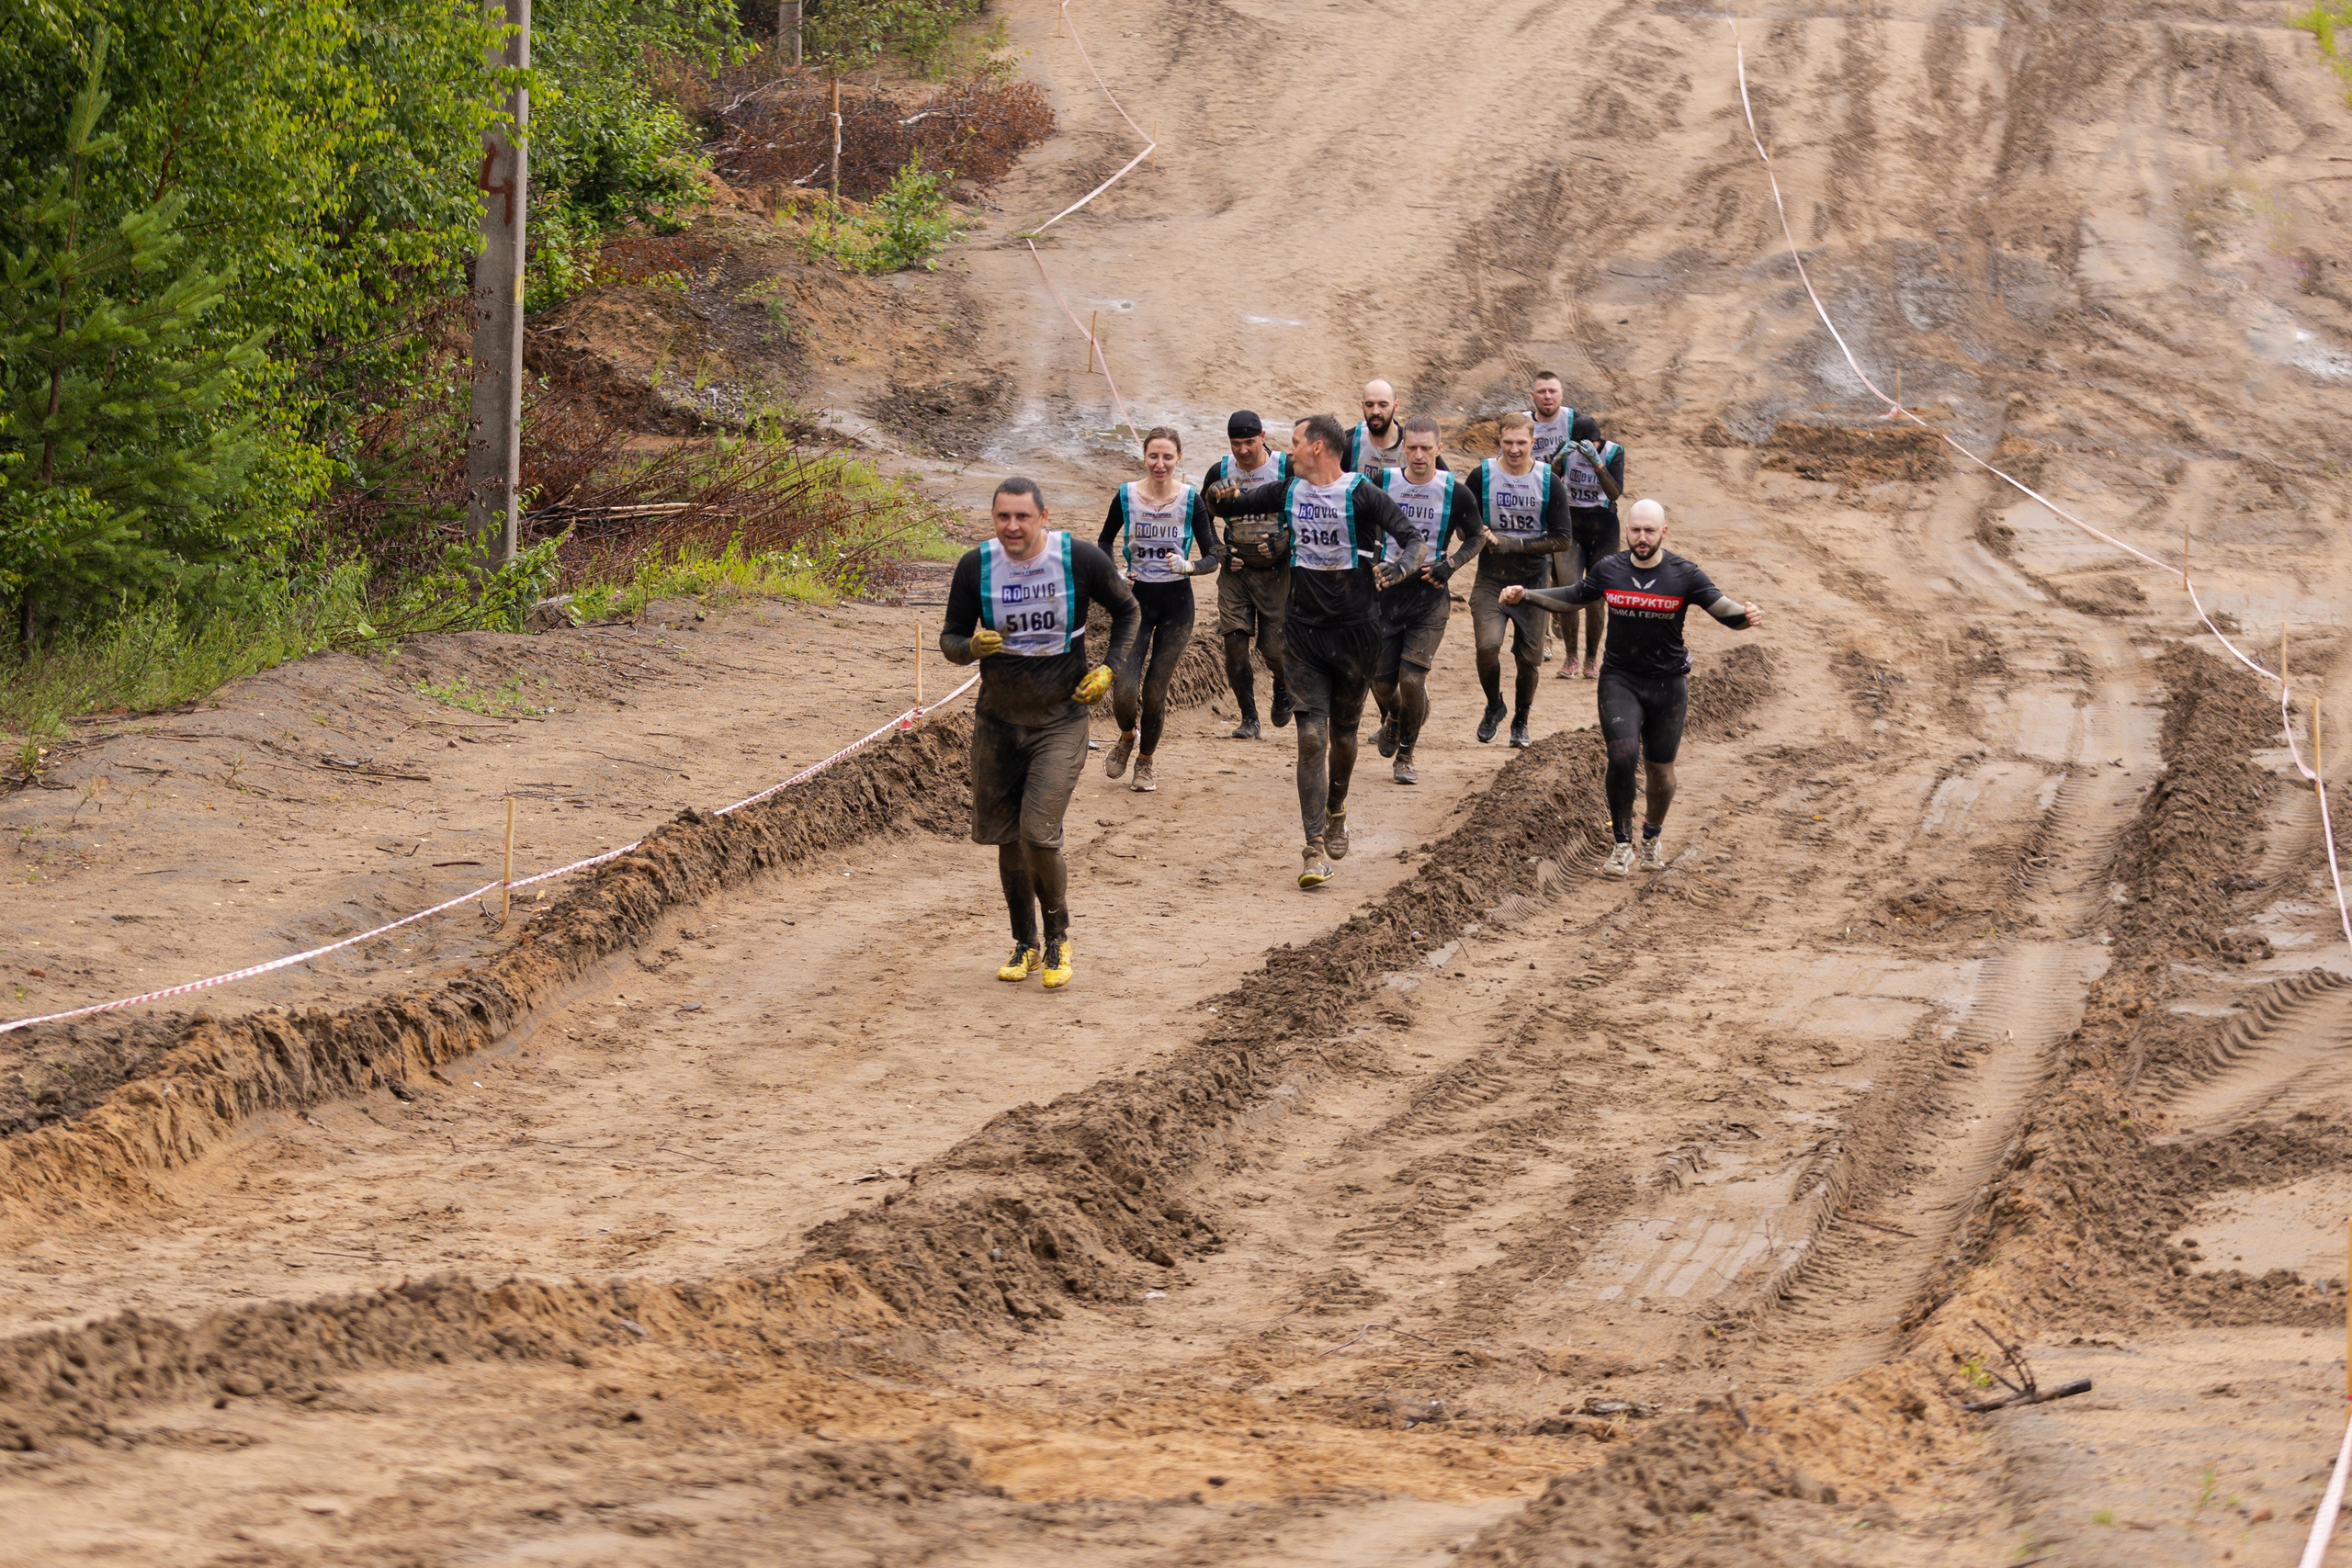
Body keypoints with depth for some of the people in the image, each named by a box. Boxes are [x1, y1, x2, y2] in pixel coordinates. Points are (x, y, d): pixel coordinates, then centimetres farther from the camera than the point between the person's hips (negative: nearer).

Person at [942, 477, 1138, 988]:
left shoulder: (1080, 560, -11)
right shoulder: (975, 567, -7)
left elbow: (1127, 611, 7)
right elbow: (951, 639, 1)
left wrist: (1109, 669, -5)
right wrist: (972, 647, -22)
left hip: (1061, 721, -3)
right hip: (997, 721, 3)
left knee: (1039, 833, -15)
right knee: (1008, 838, 8)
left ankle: (1058, 936, 8)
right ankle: (1025, 945, 27)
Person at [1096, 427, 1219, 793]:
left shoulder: (1191, 500, -6)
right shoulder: (1126, 497, -4)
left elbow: (1212, 558, -2)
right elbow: (1104, 542, 12)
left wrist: (1188, 566, -23)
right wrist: (1112, 573, -7)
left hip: (1176, 602, 0)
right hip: (1136, 599, 0)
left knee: (1155, 691, 3)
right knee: (1124, 690, -11)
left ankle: (1146, 762, 27)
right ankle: (1126, 737, 24)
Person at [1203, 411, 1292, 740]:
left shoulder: (1287, 469, -8)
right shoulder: (1219, 472, 0)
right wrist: (1221, 553, -1)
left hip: (1275, 571, -2)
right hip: (1235, 568, 2)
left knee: (1273, 648, -3)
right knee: (1234, 641, -9)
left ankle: (1283, 688, 33)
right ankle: (1248, 718, 3)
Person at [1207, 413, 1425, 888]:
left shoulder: (1362, 494, -9)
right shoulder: (1288, 492, 6)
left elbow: (1412, 537, -16)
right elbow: (1226, 506, 17)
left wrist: (1399, 567, -37)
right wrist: (1221, 498, -8)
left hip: (1354, 633, -2)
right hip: (1303, 631, 2)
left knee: (1343, 734, 12)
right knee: (1311, 736, -8)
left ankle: (1335, 814, 39)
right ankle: (1315, 849, -11)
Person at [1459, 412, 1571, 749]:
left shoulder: (1550, 483, -4)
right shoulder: (1481, 477, -4)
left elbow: (1562, 540, -7)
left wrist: (1512, 544, -17)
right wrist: (1482, 537, -20)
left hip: (1533, 581, 1)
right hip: (1490, 580, -1)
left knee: (1529, 658, 6)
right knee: (1487, 645, -21)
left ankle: (1520, 721, 31)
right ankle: (1494, 707, 7)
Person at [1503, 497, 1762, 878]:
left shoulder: (1684, 575, -8)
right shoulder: (1608, 570, -2)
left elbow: (1724, 610, -10)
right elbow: (1572, 597, 15)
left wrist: (1745, 616, -33)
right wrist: (1526, 594, 5)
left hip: (1669, 683, 0)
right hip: (1620, 679, 0)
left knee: (1661, 769, 8)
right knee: (1622, 757, -17)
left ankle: (1651, 839, 34)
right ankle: (1622, 845, -5)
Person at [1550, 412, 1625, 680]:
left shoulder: (1614, 452, -10)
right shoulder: (1567, 449, -6)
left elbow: (1615, 493, -22)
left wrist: (1597, 462, -33)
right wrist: (1559, 460, -33)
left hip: (1602, 528, -1)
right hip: (1571, 526, 1)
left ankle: (1591, 658, 16)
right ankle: (1571, 658, -1)